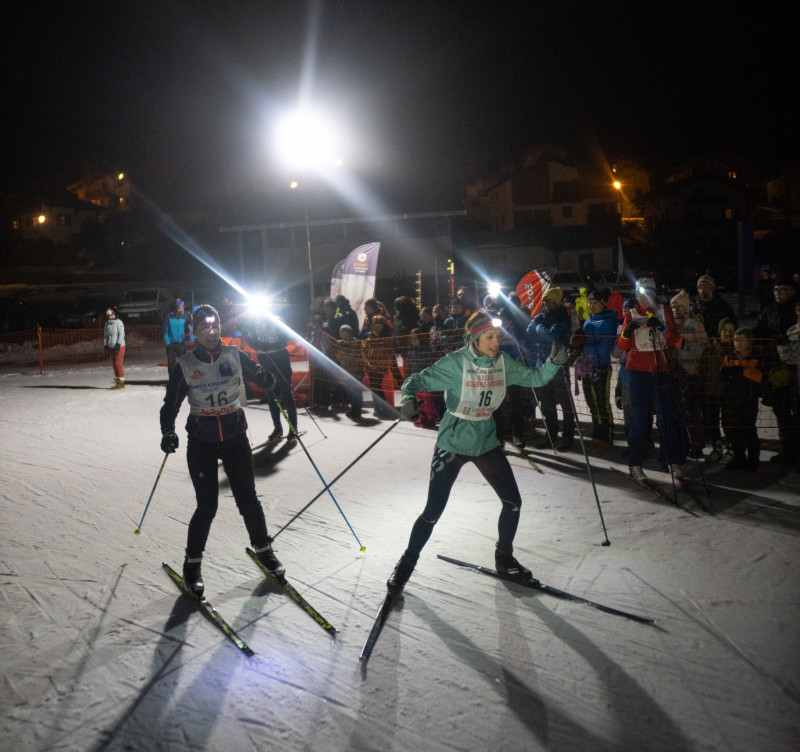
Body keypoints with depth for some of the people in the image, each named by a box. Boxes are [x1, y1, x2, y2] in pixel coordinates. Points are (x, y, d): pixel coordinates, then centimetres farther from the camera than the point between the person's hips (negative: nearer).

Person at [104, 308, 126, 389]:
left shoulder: (118, 323, -8)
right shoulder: (107, 324, 11)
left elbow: (121, 334, -13)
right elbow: (105, 336, 16)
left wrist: (118, 345, -19)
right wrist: (105, 346, 7)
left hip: (119, 346, -6)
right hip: (111, 347, 6)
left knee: (118, 364, -10)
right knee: (114, 364, 6)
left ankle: (121, 383, -7)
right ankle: (117, 381, 12)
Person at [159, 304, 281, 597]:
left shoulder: (234, 356, -1)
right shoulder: (185, 365, -4)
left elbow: (266, 382, 2)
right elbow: (171, 404, 0)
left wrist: (265, 376, -22)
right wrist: (168, 432, -16)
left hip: (235, 438, 2)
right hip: (201, 443, -1)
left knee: (248, 499, 7)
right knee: (207, 506, -4)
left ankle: (263, 549, 29)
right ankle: (192, 562, 17)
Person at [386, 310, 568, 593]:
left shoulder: (503, 363, -3)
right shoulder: (455, 363, -18)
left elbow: (535, 378, 2)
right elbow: (419, 380, -19)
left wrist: (554, 360, -16)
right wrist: (409, 397, -41)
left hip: (486, 443, 5)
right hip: (452, 444, -5)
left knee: (513, 502, 6)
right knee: (433, 511, -3)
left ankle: (504, 558, 30)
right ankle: (407, 562, 20)